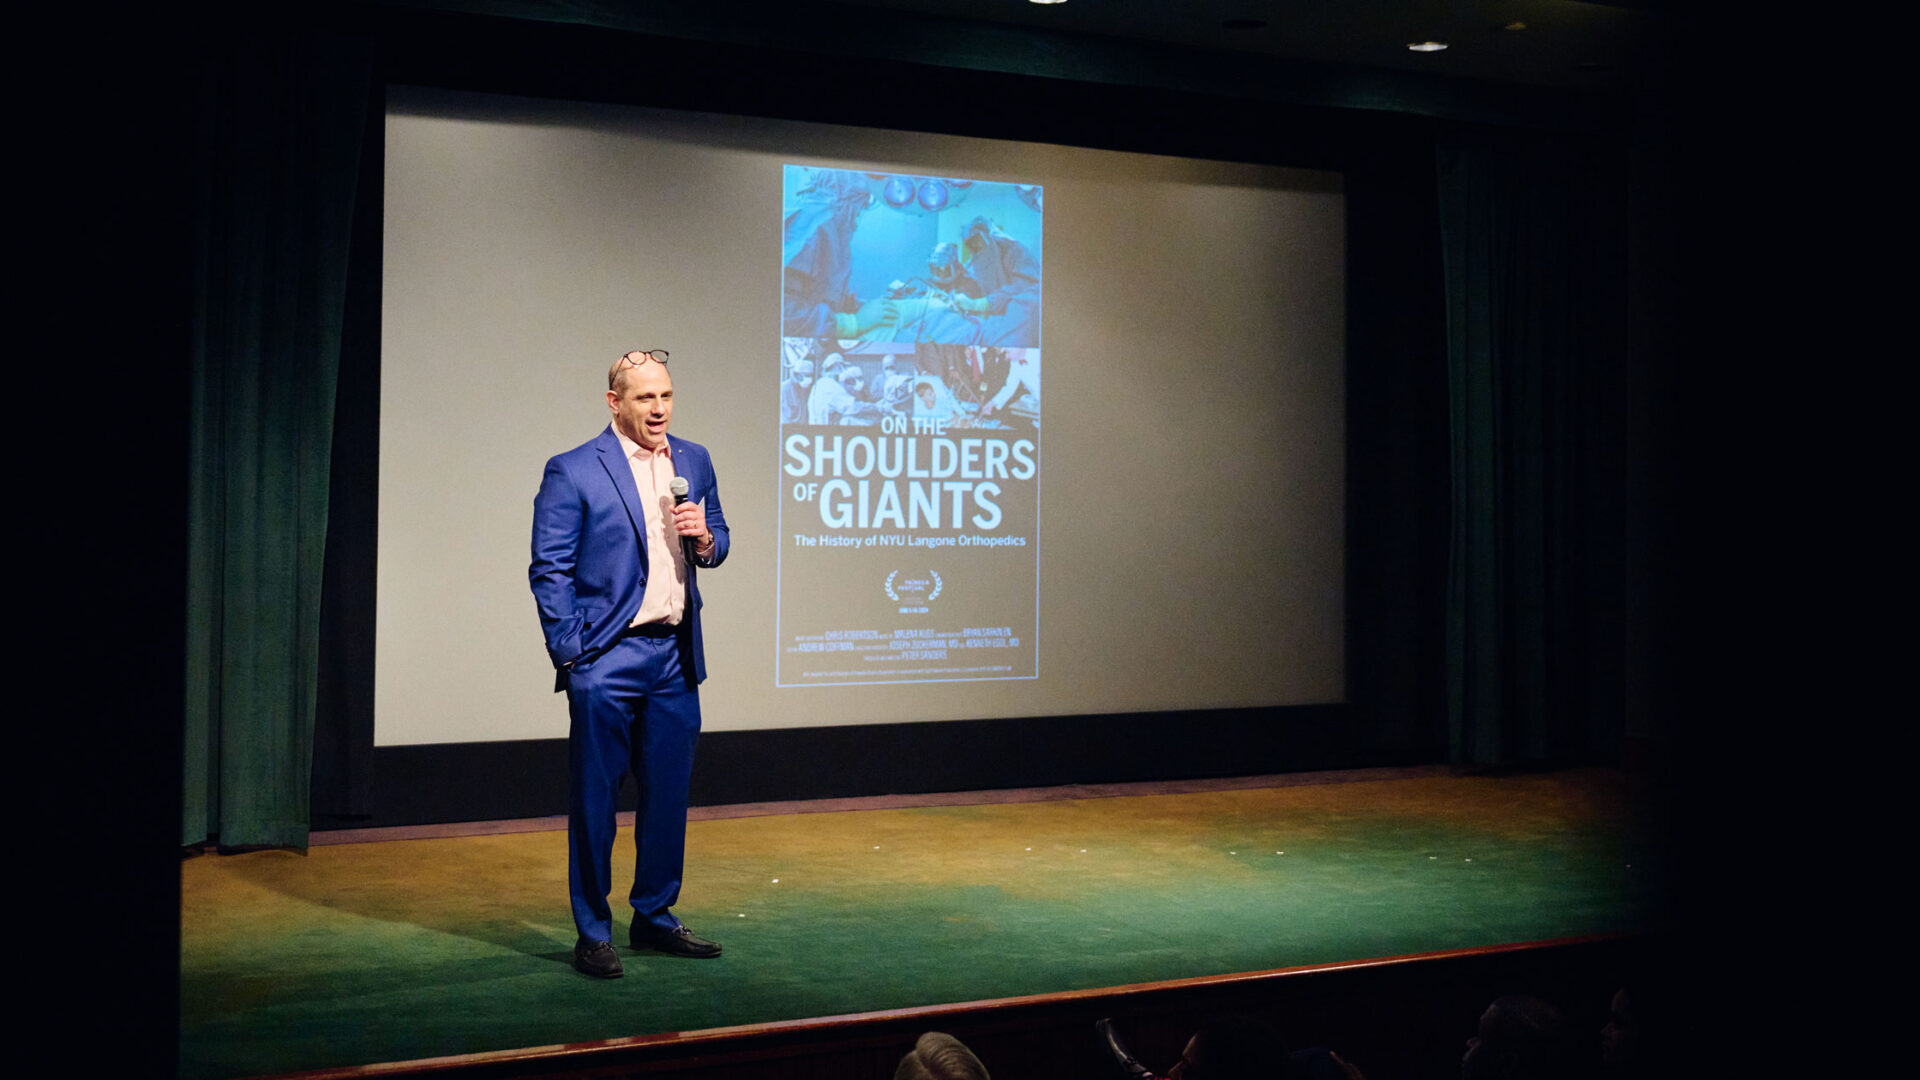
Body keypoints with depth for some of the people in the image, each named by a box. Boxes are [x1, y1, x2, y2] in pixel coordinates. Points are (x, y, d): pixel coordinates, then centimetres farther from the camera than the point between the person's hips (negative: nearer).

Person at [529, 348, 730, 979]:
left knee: (668, 795, 12)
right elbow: (549, 569, -6)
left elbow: (716, 545, 19)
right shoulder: (573, 472, -6)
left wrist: (704, 537, -5)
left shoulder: (694, 461, 11)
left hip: (675, 656, 5)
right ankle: (593, 933, 12)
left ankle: (655, 917, 26)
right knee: (594, 800, 1)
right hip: (607, 659, -5)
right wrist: (571, 653, -11)